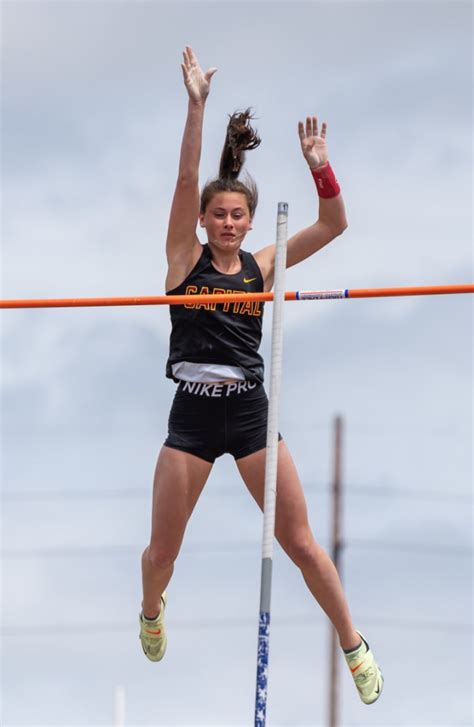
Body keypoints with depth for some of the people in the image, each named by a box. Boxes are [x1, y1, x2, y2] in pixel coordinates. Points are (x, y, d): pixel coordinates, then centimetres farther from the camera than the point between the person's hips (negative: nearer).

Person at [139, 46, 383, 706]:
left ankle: (354, 646, 10)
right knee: (162, 550, 6)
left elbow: (333, 225, -2)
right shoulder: (185, 256, -1)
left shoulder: (262, 264, 5)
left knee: (300, 542, 0)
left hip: (250, 413, 1)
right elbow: (186, 179, -13)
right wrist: (196, 106, -23)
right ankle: (152, 612, 39)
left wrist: (319, 165, -16)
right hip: (192, 414, -1)